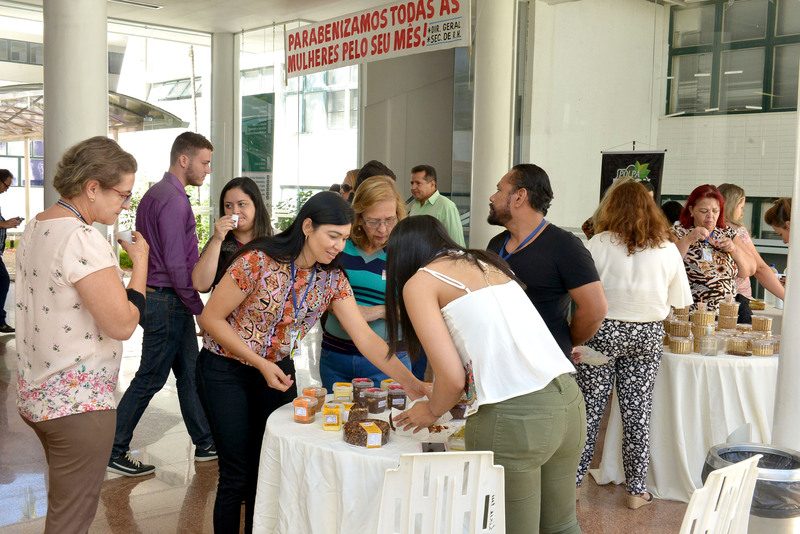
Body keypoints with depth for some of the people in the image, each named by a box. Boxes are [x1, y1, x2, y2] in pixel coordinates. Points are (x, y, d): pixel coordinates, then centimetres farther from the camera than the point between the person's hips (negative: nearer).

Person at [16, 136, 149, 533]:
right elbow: (122, 324, -23)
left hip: (37, 396, 10)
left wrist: (115, 268, 13)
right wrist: (140, 261, -10)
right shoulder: (82, 239, -22)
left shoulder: (34, 228, 9)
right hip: (78, 404, -10)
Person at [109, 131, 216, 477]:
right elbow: (176, 264, -21)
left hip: (168, 300, 10)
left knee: (188, 373, 15)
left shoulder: (157, 193, 15)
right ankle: (114, 451, 11)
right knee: (150, 379, -1)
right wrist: (197, 307, -13)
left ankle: (204, 443, 25)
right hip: (168, 302, -10)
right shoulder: (173, 200, -18)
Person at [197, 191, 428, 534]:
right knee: (237, 475, -1)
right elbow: (211, 319, -16)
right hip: (226, 372, -4)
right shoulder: (258, 262, -23)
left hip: (278, 370, 5)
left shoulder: (333, 279, -7)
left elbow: (365, 338, -9)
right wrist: (261, 364, -20)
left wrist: (411, 382, -19)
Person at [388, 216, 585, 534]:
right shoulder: (486, 263, 21)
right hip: (569, 400, 7)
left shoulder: (418, 283, 1)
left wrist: (431, 411, 14)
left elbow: (452, 378, -6)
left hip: (512, 417, -7)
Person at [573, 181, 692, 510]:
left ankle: (572, 482, 13)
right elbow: (680, 300, 8)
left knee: (590, 409, 6)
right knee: (638, 412, 9)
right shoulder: (668, 249, 1)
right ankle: (637, 490, 18)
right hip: (648, 335, 2)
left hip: (602, 331, -2)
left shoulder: (600, 243, -7)